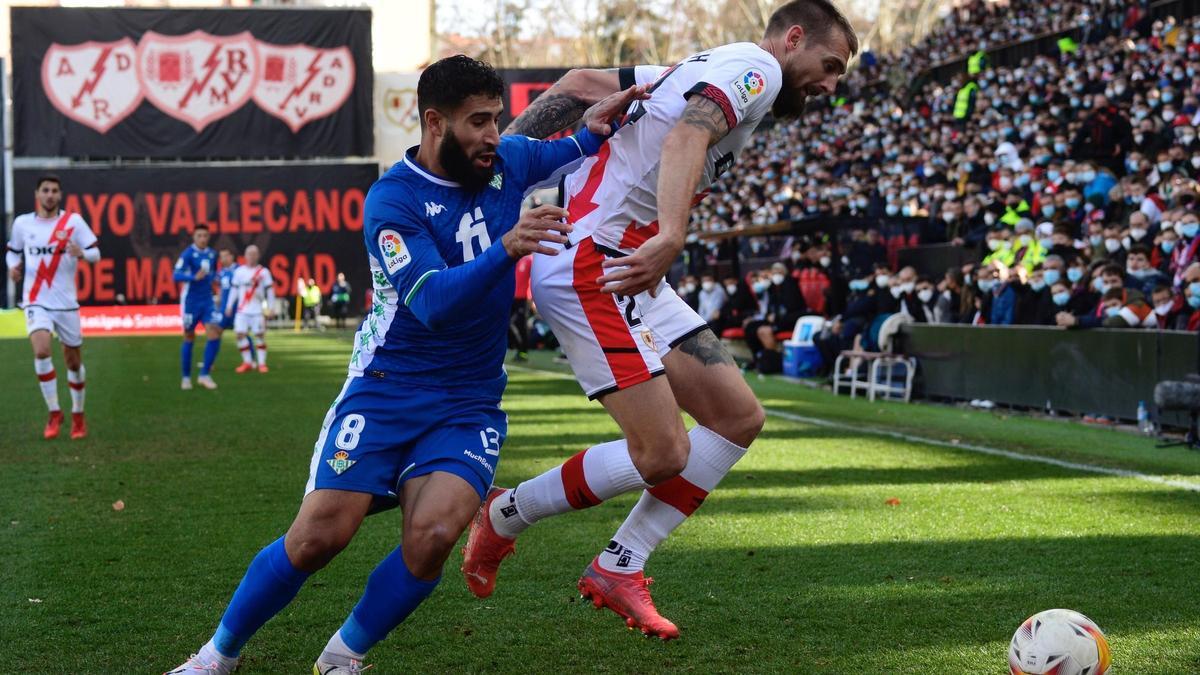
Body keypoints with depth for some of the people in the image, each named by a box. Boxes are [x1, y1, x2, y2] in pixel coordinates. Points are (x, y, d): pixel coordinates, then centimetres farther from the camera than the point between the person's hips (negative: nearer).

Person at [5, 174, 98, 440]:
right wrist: (13, 266, -5)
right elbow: (12, 251, 18)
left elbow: (95, 253, -3)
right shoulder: (22, 223, 3)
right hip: (36, 301, 0)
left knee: (73, 360, 9)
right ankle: (54, 413, -10)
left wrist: (81, 253, -25)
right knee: (41, 351, -23)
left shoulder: (73, 221, -2)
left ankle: (78, 415, 29)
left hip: (66, 302, 0)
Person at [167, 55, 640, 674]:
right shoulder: (391, 199, -12)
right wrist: (506, 249, -37)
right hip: (386, 390, -3)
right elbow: (434, 302, -24)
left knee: (431, 536, -21)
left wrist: (593, 129, 5)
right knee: (321, 534, -14)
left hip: (469, 405, 4)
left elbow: (569, 130, 28)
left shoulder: (509, 163, 4)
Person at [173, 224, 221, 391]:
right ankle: (186, 377, 17)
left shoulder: (212, 254, 6)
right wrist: (194, 277, -39)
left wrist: (213, 278, 6)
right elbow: (177, 275, -25)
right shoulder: (188, 254, -12)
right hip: (190, 301, -4)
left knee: (214, 334, -9)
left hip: (207, 301, 4)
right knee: (189, 339, 5)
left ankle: (204, 375, -1)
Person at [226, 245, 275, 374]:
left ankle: (262, 363, 2)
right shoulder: (239, 271, 8)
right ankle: (247, 362, 4)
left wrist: (271, 308, -3)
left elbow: (269, 290, 1)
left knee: (259, 335, -4)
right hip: (242, 310, 2)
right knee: (240, 334, -6)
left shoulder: (263, 272, 2)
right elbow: (235, 289, 13)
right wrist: (229, 306, 10)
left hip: (257, 310, -2)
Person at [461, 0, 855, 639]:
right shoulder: (755, 68, -6)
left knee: (738, 417, 7)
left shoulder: (702, 69, 23)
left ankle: (618, 569, 12)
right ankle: (504, 516, 8)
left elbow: (579, 82, 19)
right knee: (662, 453, -13)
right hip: (591, 267, -10)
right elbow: (686, 138, -27)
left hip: (630, 273, 10)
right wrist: (670, 237, -42)